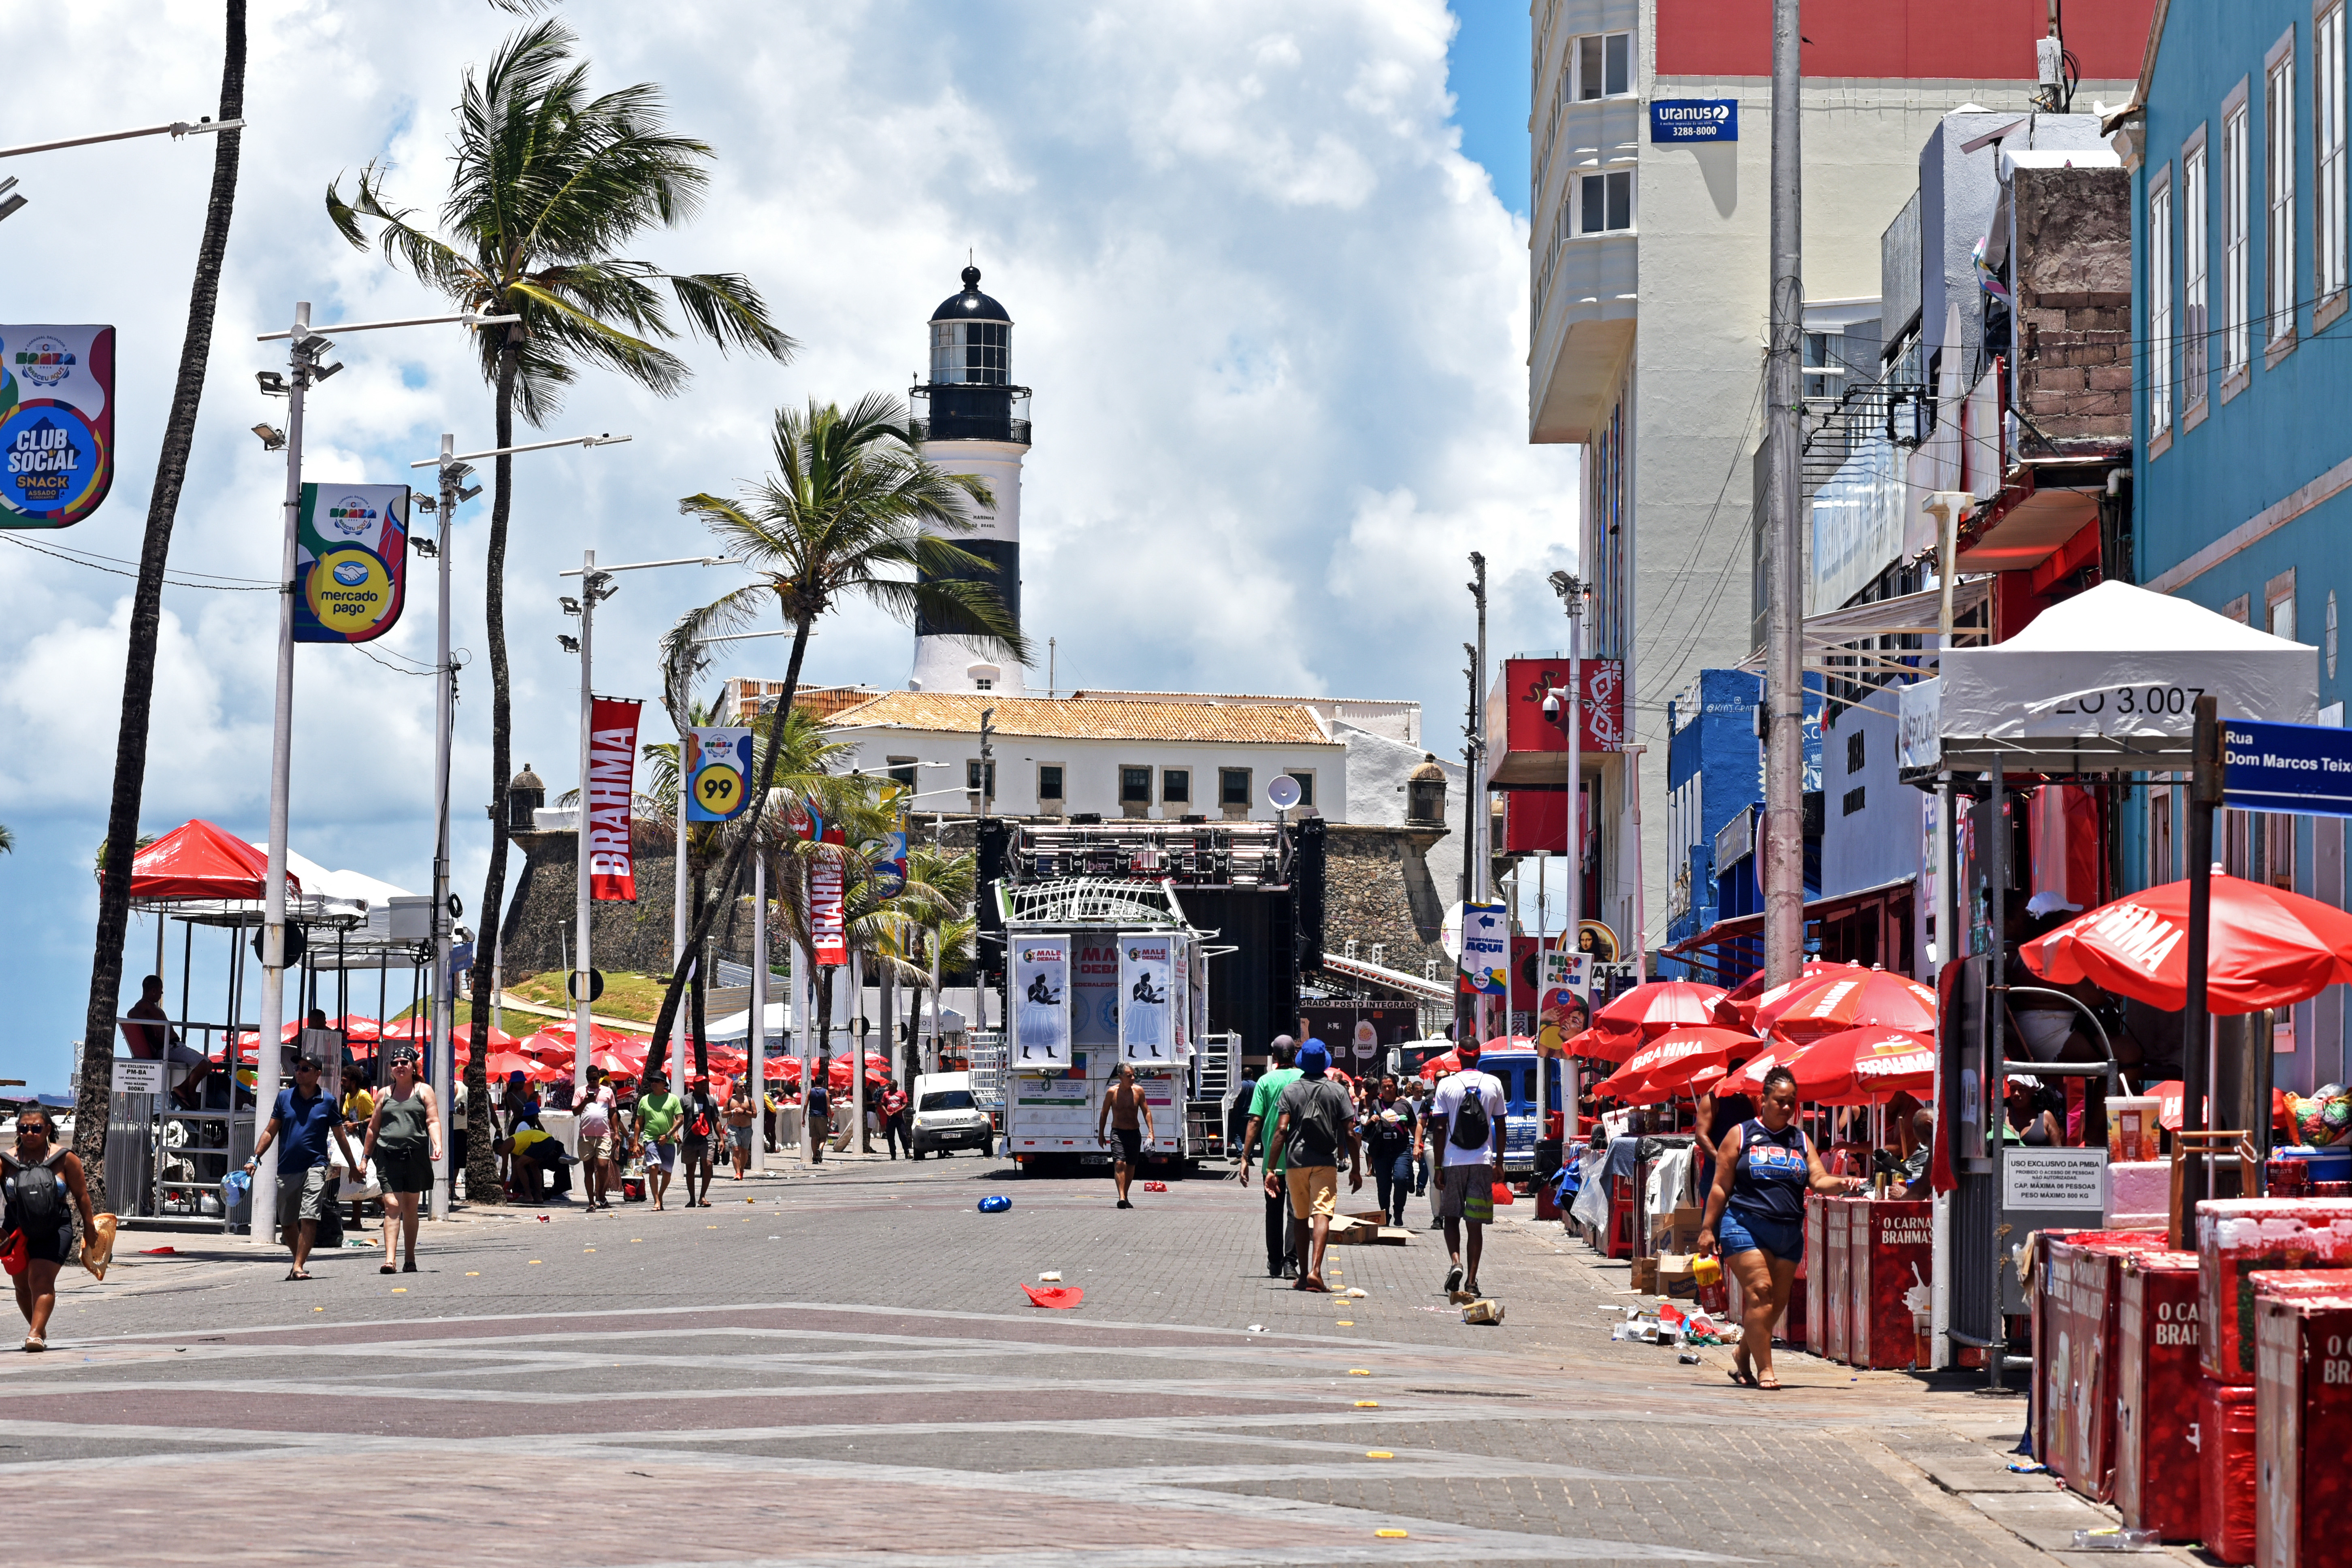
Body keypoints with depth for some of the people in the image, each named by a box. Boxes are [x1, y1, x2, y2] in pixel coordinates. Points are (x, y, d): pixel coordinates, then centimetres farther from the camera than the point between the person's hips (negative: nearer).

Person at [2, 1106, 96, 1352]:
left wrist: (89, 1226, 6)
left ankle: (35, 1334, -22)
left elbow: (81, 1194, 3)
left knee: (42, 1280, -17)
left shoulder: (65, 1159, -4)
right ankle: (39, 1329, 32)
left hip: (54, 1231, -3)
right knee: (23, 1285, 12)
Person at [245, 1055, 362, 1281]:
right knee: (287, 1223, 12)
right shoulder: (285, 1097, 8)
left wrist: (354, 1166, 18)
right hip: (287, 1169, 3)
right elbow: (270, 1132, 12)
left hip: (314, 1167, -3)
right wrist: (255, 1158, 2)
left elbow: (340, 1137, 12)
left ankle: (299, 1267, -16)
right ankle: (300, 1259, 32)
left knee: (309, 1219, -16)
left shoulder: (327, 1102, 3)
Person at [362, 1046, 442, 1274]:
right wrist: (365, 1157, 17)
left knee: (410, 1208, 9)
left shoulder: (424, 1091, 8)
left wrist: (437, 1145, -18)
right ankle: (389, 1258, -20)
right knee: (392, 1205, -12)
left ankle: (410, 1259, 20)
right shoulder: (384, 1094, 13)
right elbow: (373, 1128, 18)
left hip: (416, 1155, 0)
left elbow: (433, 1121, -1)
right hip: (388, 1155, 0)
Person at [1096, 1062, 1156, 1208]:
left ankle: (1126, 1197, 25)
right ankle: (1122, 1197, -25)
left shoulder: (1138, 1091, -1)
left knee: (1131, 1166, 10)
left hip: (1135, 1133, 3)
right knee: (1120, 1163, -18)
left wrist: (1151, 1132, -3)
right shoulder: (1112, 1092, -6)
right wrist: (1101, 1135, 8)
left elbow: (1146, 1112, 6)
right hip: (1118, 1132, -3)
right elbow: (1104, 1113, 5)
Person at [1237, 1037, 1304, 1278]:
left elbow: (1255, 1121, -7)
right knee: (1295, 1212, 2)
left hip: (1272, 1157, 0)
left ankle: (1274, 1264, 18)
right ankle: (1290, 1262, -10)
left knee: (1274, 1212, 13)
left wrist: (1245, 1158, -5)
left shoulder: (1266, 1081, -2)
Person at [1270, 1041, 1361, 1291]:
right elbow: (1350, 1134, -1)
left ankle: (1304, 1275, 22)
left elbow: (1281, 1130, -5)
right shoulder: (1338, 1091, 2)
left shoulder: (1291, 1091, 3)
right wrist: (1356, 1169, 7)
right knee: (1322, 1214, -9)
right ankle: (1315, 1271, -28)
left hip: (1296, 1161, 2)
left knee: (1300, 1218, 16)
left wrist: (1271, 1169, -5)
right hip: (1326, 1162, -2)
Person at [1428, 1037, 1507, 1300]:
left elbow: (1440, 1129, -4)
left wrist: (1439, 1167, 1)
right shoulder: (1494, 1084, 2)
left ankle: (1455, 1261, -13)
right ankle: (1471, 1281, 0)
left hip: (1453, 1161, -1)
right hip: (1483, 1161, 1)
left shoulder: (1447, 1086, -3)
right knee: (1476, 1223, 4)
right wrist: (1499, 1162, 15)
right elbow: (1500, 1126, 6)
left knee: (1451, 1217, 12)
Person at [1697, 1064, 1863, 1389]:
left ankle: (1743, 1354, 28)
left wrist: (1840, 1183, -17)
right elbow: (1720, 1186, 3)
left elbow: (1818, 1179, 5)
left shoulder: (1800, 1140, 15)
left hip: (1789, 1231, 5)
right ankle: (1763, 1369, -12)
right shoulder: (1740, 1135, 4)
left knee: (1778, 1301, 7)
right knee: (1760, 1291, -16)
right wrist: (1708, 1228, -2)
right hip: (1745, 1225, -5)